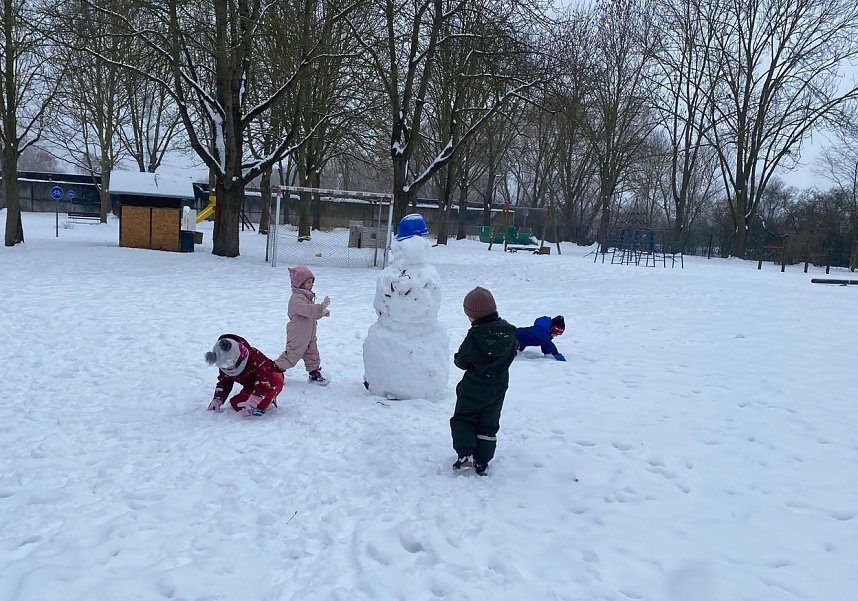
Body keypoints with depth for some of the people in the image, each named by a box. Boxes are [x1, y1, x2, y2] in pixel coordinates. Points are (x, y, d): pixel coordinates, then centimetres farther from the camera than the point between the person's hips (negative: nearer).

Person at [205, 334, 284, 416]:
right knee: (235, 403, -18)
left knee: (275, 381, -42)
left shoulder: (254, 356, -34)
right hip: (251, 387, 7)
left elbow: (264, 379, -41)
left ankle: (261, 407, -31)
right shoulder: (224, 367, -12)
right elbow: (224, 383, 5)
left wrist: (253, 401, -46)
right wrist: (217, 400, -9)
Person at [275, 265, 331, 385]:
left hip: (309, 335, 9)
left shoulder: (307, 296, 12)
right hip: (297, 336, -9)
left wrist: (322, 313, 5)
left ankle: (315, 373, 23)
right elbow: (306, 310, -38)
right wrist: (321, 306, -46)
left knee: (312, 354, 13)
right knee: (291, 355, -3)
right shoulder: (296, 298, -20)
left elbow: (312, 315, 23)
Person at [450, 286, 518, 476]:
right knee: (489, 424, 15)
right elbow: (511, 354, 6)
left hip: (474, 387, -4)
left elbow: (462, 361, -13)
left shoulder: (475, 336, -23)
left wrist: (457, 357, 8)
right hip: (498, 388, 5)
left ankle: (465, 453, -2)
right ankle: (482, 462, 18)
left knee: (462, 418, 14)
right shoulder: (508, 331, -8)